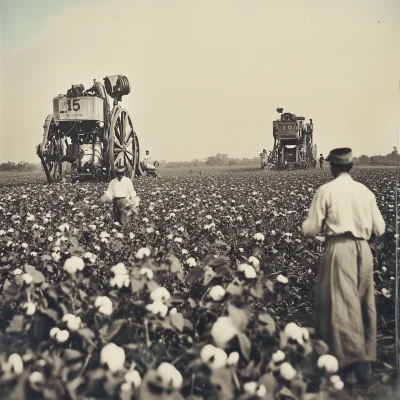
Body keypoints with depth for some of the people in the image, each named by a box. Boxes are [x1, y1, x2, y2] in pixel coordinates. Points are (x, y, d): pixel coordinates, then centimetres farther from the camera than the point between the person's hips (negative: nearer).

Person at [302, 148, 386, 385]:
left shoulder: (326, 191, -3)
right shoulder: (365, 191, 8)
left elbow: (310, 230, -4)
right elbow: (380, 229, 10)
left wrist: (325, 226, 19)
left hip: (340, 249, -5)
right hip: (363, 249, 5)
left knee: (343, 304, -2)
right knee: (365, 304, 13)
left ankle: (355, 362, -6)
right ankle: (366, 360, 21)